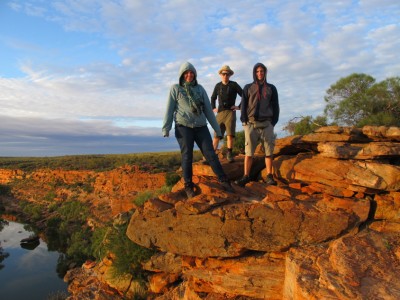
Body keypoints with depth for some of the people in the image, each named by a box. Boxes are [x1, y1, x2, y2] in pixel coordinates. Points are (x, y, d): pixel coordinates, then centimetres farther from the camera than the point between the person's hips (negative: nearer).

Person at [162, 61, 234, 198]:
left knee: (211, 154, 0)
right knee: (187, 157, 2)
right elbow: (169, 109, -1)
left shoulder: (200, 88, 12)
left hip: (201, 127, 3)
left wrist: (216, 128, 10)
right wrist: (166, 128, -11)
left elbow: (208, 109, 12)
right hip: (183, 127, -2)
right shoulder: (175, 88, 4)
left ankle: (223, 181, 8)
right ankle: (188, 186, 13)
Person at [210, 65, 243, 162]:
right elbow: (213, 98, 27)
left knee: (230, 134, -12)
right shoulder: (218, 86, 13)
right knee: (216, 135, -1)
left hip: (230, 112, -3)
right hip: (220, 113, 3)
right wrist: (213, 108, 16)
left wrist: (239, 107, -2)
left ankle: (229, 154, 0)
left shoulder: (234, 85, 2)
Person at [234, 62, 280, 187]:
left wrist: (273, 122, 1)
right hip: (251, 124, 0)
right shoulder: (248, 88, 12)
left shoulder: (271, 88, 14)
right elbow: (243, 105, 7)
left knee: (268, 151, -1)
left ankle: (269, 176, 5)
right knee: (248, 151, -3)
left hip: (266, 124, 1)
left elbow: (275, 106, 12)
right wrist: (244, 121, -5)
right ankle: (246, 176, 0)